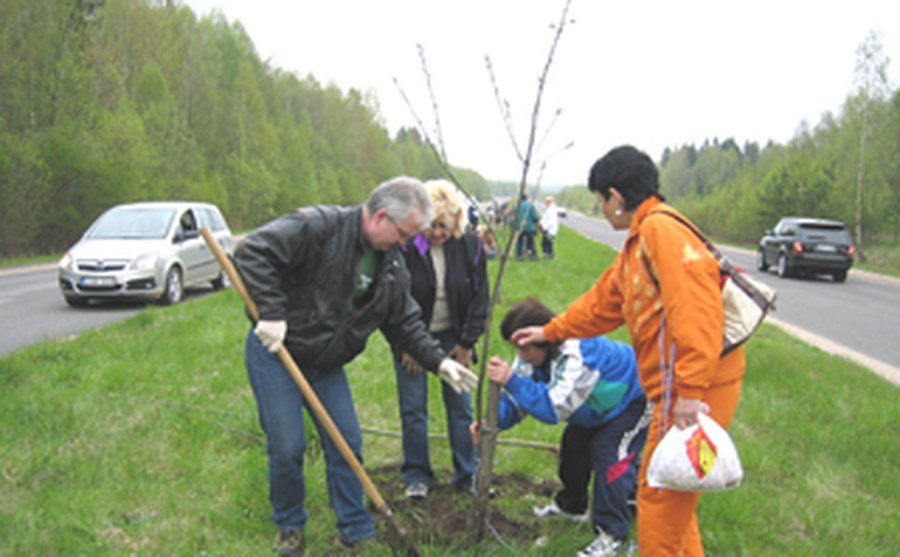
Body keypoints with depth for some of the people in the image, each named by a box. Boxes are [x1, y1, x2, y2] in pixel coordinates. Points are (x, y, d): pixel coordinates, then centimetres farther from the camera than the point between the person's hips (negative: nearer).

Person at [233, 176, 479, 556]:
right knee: (287, 447, -3)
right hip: (275, 353, -6)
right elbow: (253, 253, -26)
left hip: (327, 365, 6)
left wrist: (439, 361, -6)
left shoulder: (392, 266, 1)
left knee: (347, 445, 6)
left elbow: (405, 324, 6)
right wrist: (272, 313, -30)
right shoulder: (318, 226, -22)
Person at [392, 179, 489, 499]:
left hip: (452, 336, 2)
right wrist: (406, 346, -9)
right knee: (413, 409, 2)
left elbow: (479, 297, 0)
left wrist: (467, 342, -2)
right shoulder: (404, 247, -18)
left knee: (461, 405, 6)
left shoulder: (470, 246, -9)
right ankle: (417, 476, 17)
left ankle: (468, 475, 18)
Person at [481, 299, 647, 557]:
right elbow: (516, 399, -11)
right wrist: (493, 422, -30)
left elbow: (554, 407, -48)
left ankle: (611, 534, -9)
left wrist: (512, 380, -54)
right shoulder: (535, 353, -16)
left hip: (634, 399, -9)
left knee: (609, 454, -19)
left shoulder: (577, 355, -44)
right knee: (573, 446, 13)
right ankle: (571, 506, 37)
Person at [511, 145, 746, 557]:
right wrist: (549, 331, 36)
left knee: (660, 495, 2)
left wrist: (690, 392, -27)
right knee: (670, 496, 21)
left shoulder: (662, 230, -16)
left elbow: (695, 313, -26)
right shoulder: (639, 241, 18)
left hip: (695, 389, -10)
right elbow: (602, 304, 29)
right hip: (680, 387, 10)